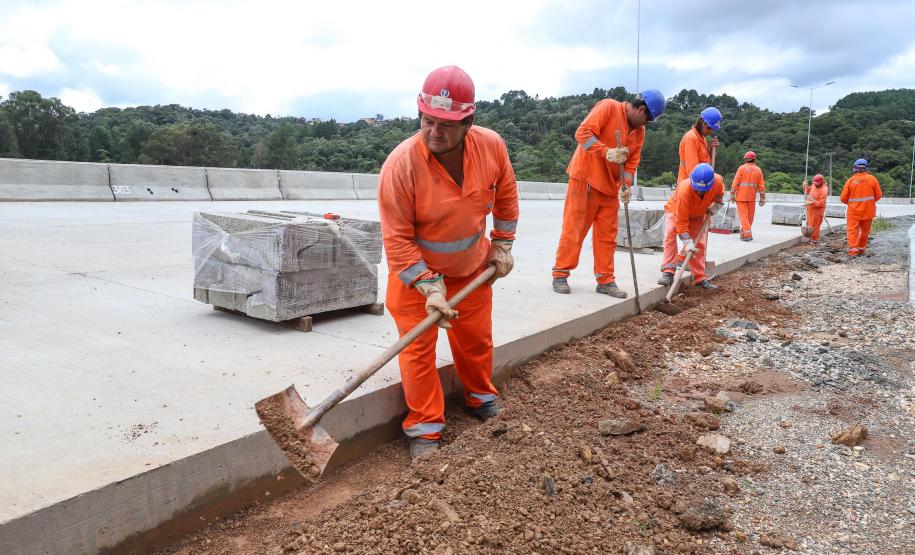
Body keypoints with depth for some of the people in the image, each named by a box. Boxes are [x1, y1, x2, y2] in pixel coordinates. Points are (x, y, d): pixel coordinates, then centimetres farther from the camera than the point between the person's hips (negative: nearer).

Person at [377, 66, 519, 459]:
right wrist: (430, 287, -29)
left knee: (476, 339, 18)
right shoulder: (401, 164, -30)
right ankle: (424, 428, 16)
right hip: (415, 270, -4)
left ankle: (481, 399, 43)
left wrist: (502, 245, 5)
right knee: (418, 349, -1)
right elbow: (397, 239, -26)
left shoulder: (491, 146, -17)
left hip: (472, 266, 4)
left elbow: (506, 195, 3)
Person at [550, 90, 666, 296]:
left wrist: (626, 184, -9)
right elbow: (583, 132, -19)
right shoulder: (608, 107, -10)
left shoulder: (640, 131, 11)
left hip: (610, 186, 7)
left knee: (607, 233, 7)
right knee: (574, 228, -2)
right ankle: (560, 274, 8)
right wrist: (607, 152, -28)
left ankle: (605, 280, 15)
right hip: (585, 179, -7)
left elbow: (632, 161, 9)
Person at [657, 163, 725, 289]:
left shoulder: (718, 181, -31)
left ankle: (700, 277, 10)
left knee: (699, 244, 0)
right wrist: (687, 242, -40)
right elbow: (681, 220, -39)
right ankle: (668, 272, -26)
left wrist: (714, 207, -12)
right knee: (670, 235, -26)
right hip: (675, 210, -4)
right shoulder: (684, 189, -43)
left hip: (698, 214, 4)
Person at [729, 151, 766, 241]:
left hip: (741, 196, -3)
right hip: (752, 197, 3)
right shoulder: (758, 170, 6)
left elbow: (735, 182, -9)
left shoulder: (741, 168, -3)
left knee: (743, 215, -4)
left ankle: (747, 234, -16)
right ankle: (743, 234, 16)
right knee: (750, 216, 11)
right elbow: (761, 185, 5)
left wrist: (732, 194, -5)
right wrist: (762, 198, 9)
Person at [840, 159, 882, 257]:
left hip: (854, 211, -2)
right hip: (868, 211, 2)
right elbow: (878, 195, -1)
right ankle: (861, 249, 25)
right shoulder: (872, 179, -5)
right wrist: (869, 201, 18)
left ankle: (853, 250, -15)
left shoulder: (850, 180, -8)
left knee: (852, 231, -2)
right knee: (865, 231, 16)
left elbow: (843, 198, -4)